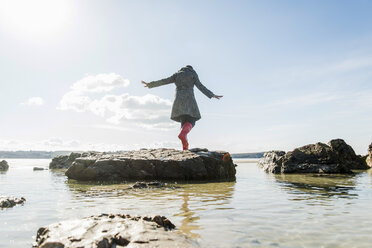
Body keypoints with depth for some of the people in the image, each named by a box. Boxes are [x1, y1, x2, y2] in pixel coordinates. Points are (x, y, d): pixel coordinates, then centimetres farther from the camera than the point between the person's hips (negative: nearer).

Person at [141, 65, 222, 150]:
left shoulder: (177, 74, 21)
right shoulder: (193, 75, 13)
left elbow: (164, 81, 16)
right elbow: (200, 87, 0)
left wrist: (150, 85, 22)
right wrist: (212, 95, -2)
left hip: (178, 100, 4)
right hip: (189, 99, -3)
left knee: (184, 121, 8)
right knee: (191, 121, -2)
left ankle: (185, 147, -7)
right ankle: (183, 134, -38)